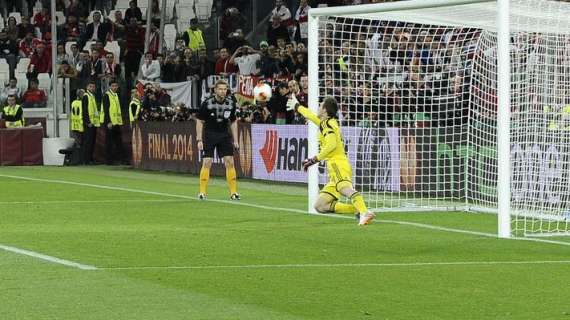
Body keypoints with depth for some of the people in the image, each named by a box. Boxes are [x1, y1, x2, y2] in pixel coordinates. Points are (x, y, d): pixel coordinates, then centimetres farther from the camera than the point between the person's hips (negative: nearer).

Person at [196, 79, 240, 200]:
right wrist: (199, 140, -10)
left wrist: (235, 140, 6)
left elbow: (233, 122, 9)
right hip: (209, 134, -3)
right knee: (207, 162, -8)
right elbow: (200, 122, -5)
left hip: (224, 135, 3)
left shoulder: (231, 103, -3)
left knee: (229, 162, -4)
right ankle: (202, 192, 1)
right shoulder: (207, 103, -14)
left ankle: (233, 192, 1)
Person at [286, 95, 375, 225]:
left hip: (338, 164, -9)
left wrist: (315, 159, -9)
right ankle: (359, 210, -10)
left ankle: (365, 213, -63)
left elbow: (331, 144, -15)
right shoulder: (325, 123, 28)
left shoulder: (328, 123, 1)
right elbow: (312, 117, 50)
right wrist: (297, 106, 66)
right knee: (320, 206, 3)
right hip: (334, 167, 9)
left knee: (345, 188, -38)